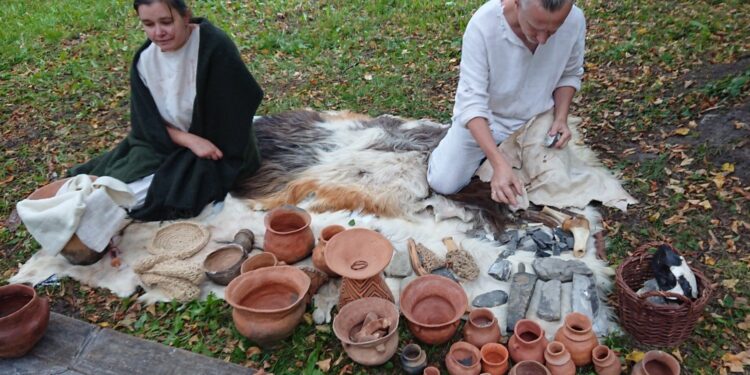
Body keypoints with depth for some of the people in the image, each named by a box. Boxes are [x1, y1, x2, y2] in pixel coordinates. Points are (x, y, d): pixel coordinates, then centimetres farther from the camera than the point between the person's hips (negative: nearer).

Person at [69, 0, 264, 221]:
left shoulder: (215, 47, -20)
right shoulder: (144, 60, -4)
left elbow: (242, 101, -18)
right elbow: (149, 122, -5)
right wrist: (190, 140, -22)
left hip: (215, 148, -5)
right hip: (166, 143, 6)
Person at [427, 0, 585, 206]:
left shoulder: (575, 21, -20)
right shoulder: (483, 24, -32)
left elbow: (569, 75, 1)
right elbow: (472, 101, -32)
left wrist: (561, 117, -17)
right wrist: (499, 163, -41)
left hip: (535, 121, 3)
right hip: (484, 118, -2)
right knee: (443, 183, -11)